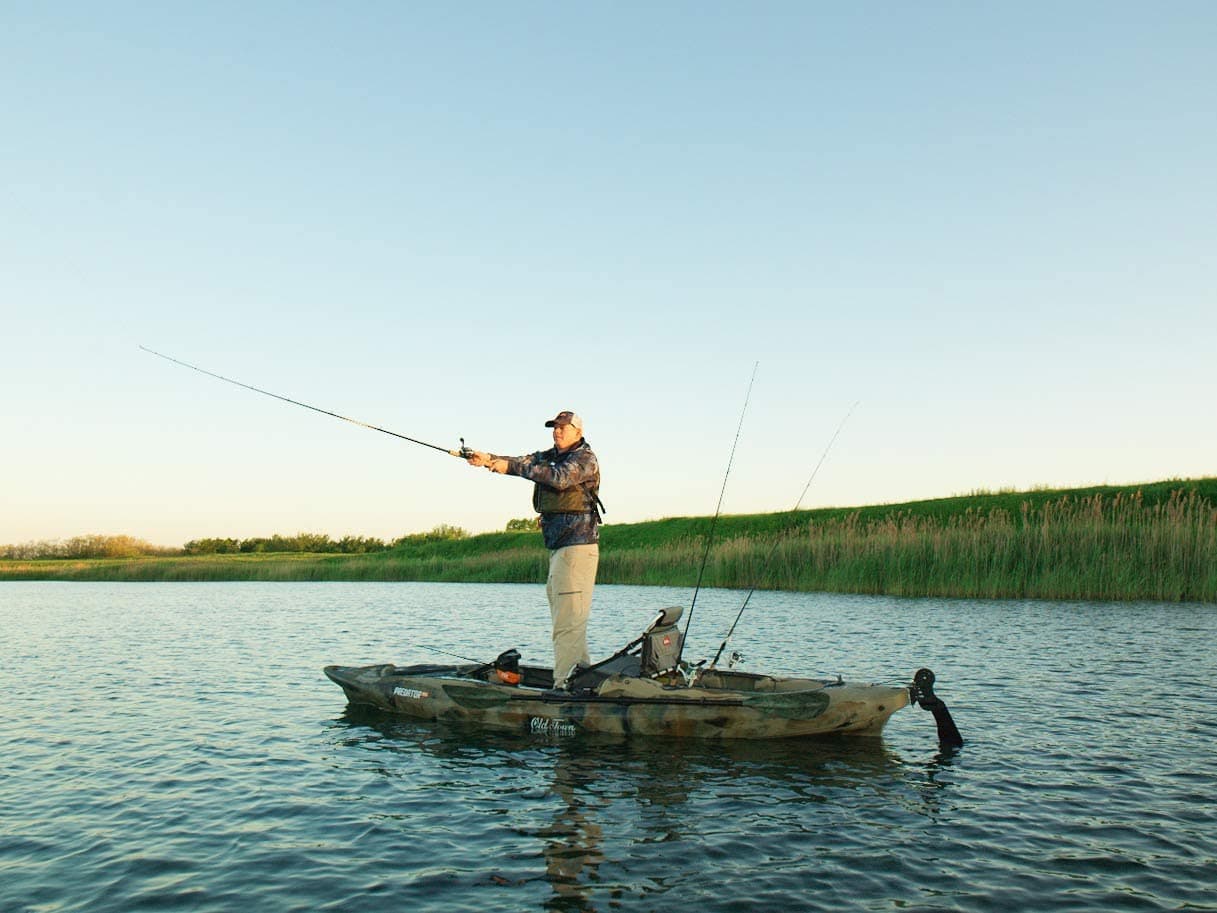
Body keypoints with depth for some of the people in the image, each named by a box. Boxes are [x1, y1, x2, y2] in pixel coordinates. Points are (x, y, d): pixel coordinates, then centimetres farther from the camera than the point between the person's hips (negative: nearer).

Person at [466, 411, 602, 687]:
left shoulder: (585, 458, -6)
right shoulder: (551, 456, 20)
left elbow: (560, 477, -23)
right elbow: (524, 463, 8)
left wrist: (511, 466, -23)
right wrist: (489, 459, -10)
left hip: (577, 545, -9)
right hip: (558, 547, 9)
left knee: (569, 620, -13)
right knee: (562, 616, 12)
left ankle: (566, 685, -13)